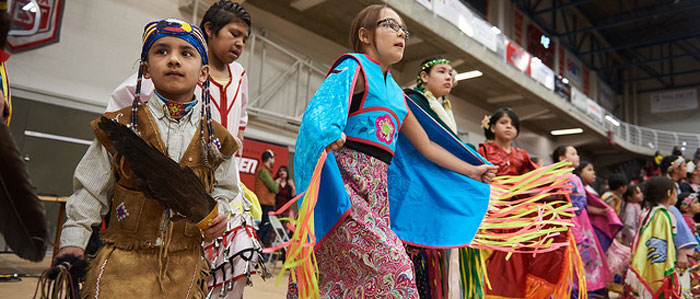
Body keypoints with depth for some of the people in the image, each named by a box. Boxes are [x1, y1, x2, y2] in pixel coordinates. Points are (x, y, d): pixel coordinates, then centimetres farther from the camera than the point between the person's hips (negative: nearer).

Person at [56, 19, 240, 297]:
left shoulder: (214, 138, 2)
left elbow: (224, 188, 15)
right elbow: (90, 191, 5)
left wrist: (219, 211, -4)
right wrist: (72, 242, 1)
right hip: (123, 260, -1)